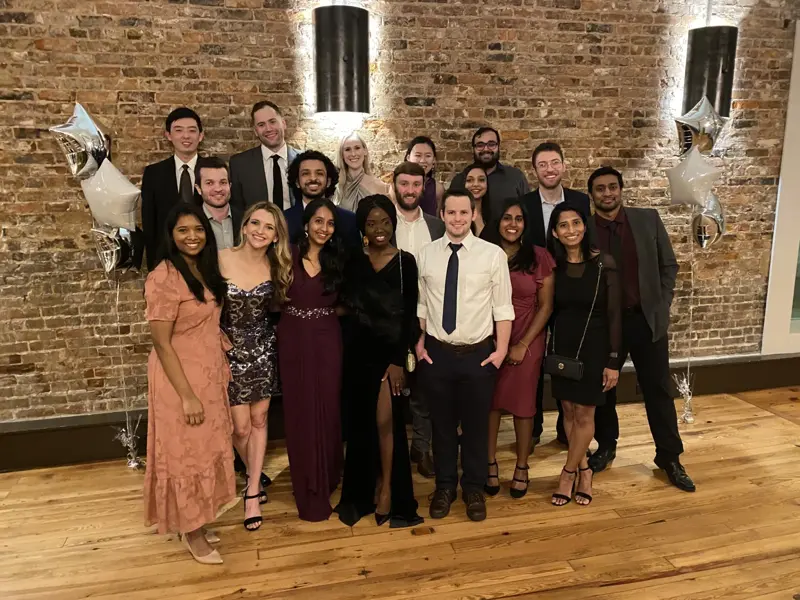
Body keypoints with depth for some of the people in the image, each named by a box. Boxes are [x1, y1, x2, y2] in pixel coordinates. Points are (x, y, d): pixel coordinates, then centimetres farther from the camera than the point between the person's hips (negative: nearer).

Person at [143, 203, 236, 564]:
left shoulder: (205, 269, 5)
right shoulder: (164, 278, -20)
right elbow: (162, 343, -20)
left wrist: (222, 367, 11)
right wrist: (186, 395, -20)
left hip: (209, 374, 8)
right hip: (180, 378, -8)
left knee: (205, 449, 18)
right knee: (186, 453, 7)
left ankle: (197, 523, 36)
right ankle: (191, 532, 26)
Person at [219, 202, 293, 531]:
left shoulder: (276, 268, -5)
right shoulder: (220, 259, -13)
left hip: (263, 349, 2)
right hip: (230, 350, -2)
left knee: (259, 420, 9)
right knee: (241, 427, 3)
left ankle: (253, 493, 24)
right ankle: (254, 474, 36)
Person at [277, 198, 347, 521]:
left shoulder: (337, 259, 3)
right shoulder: (289, 256, -2)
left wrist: (324, 311, -5)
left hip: (327, 342, 1)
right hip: (294, 342, -1)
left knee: (327, 410, 6)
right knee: (299, 411, 7)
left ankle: (326, 480, 27)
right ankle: (307, 488, 22)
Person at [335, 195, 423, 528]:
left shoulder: (405, 262, -4)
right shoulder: (354, 263, 4)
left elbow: (410, 315, -7)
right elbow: (347, 304, 5)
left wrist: (399, 360, -11)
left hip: (391, 352, -3)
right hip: (359, 351, 3)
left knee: (386, 420, 0)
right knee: (361, 421, 11)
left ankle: (388, 488, 18)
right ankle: (362, 490, 27)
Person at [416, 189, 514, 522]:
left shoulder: (493, 254, -6)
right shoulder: (426, 254, 1)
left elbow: (503, 307, -4)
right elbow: (420, 305, 7)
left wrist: (501, 349, -7)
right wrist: (418, 344, 3)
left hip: (479, 354, -1)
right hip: (437, 353, 2)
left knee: (476, 424, 12)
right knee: (442, 423, 15)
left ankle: (474, 488, 33)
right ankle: (445, 485, 35)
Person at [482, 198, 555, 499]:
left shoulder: (539, 257, -4)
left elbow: (546, 305, -3)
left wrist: (523, 345, -8)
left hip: (527, 341, -1)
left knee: (522, 404, 7)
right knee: (489, 402, 7)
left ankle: (522, 467, 24)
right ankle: (490, 464, 23)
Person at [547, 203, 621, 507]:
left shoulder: (603, 263, -10)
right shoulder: (553, 265, -1)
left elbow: (613, 315, -8)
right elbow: (549, 309, 4)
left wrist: (613, 360, -9)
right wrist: (550, 346, 2)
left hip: (593, 345, -3)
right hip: (561, 345, 3)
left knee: (584, 414, 4)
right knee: (569, 411, 11)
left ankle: (568, 472, 23)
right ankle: (583, 469, 29)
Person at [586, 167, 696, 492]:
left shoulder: (648, 219, -1)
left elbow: (669, 266, 5)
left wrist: (661, 307, -1)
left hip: (647, 319, 1)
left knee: (659, 390, 9)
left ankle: (669, 456, 25)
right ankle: (606, 446, 33)